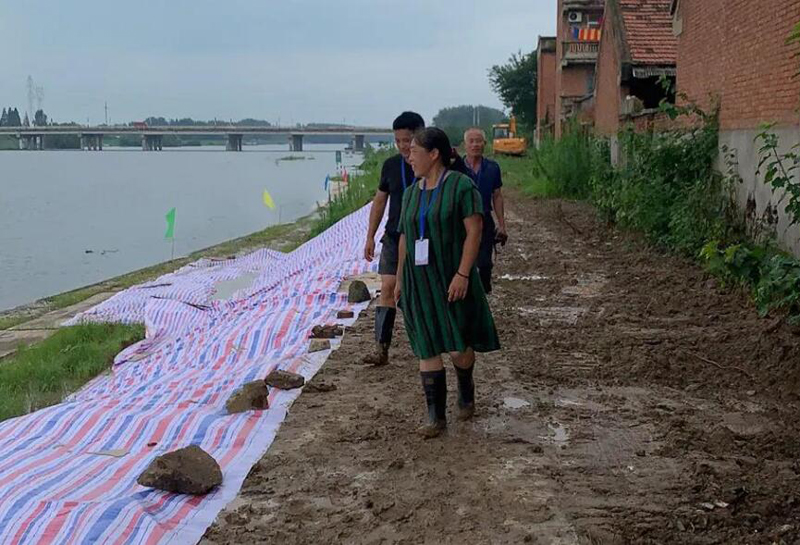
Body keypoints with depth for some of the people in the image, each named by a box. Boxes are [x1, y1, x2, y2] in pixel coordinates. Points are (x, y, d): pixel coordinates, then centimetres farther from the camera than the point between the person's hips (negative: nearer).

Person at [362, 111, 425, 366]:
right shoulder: (391, 165, 4)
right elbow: (380, 201, 11)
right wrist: (370, 236, 9)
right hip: (394, 237, 3)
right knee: (388, 289, -7)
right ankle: (381, 349, -8)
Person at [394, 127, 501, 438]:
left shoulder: (461, 186, -9)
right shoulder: (411, 193, 11)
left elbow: (474, 231, -14)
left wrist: (462, 274, -21)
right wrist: (399, 280, 13)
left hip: (451, 280, -5)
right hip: (419, 282, 5)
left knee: (458, 348, -1)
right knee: (427, 349, 1)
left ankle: (466, 390, 31)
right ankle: (436, 417, 6)